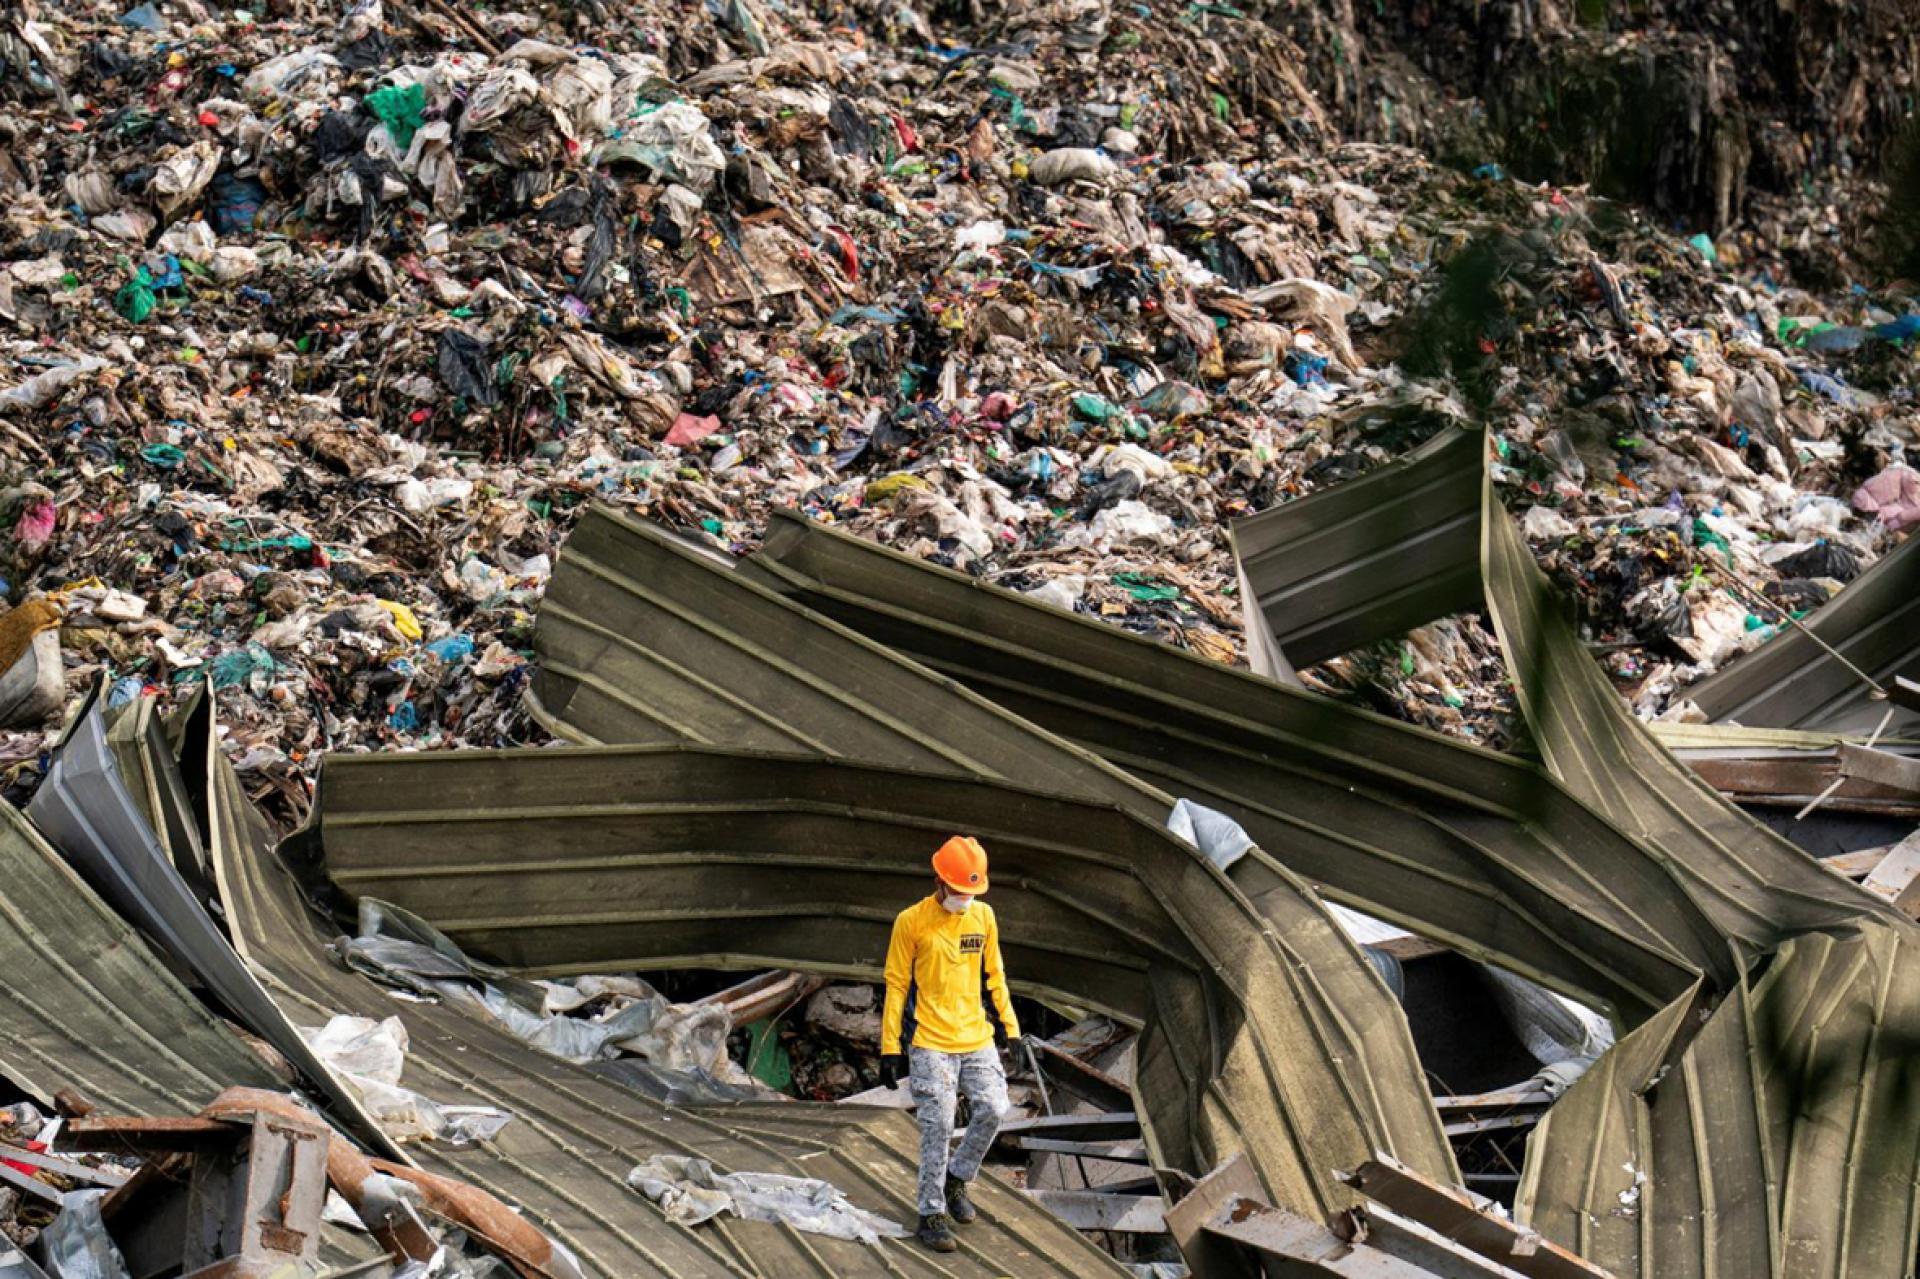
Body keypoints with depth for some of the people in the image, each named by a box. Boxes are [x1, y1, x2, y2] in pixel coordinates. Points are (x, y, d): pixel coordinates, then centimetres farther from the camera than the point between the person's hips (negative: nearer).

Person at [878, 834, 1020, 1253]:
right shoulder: (911, 921, -6)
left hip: (978, 1040, 4)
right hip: (931, 1044, -4)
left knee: (993, 1110, -7)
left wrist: (1009, 1027, 13)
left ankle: (956, 1179, 18)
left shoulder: (983, 916, 7)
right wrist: (890, 1047, -5)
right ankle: (932, 1214, 6)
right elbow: (896, 986, -3)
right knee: (937, 1128, -5)